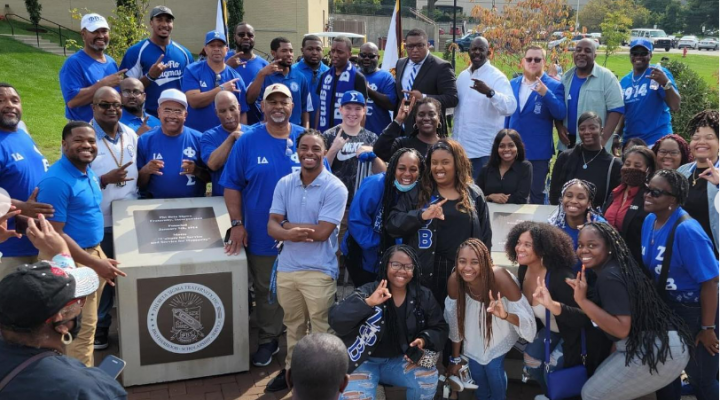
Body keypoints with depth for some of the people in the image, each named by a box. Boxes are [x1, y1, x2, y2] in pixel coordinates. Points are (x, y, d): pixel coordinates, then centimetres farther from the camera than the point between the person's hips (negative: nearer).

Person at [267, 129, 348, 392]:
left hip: (319, 271, -5)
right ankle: (291, 369, 36)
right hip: (287, 268, 5)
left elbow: (321, 232, -18)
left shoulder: (335, 188, -12)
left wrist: (287, 225, -7)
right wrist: (289, 234, -25)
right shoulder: (284, 184, 3)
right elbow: (272, 226, -2)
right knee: (293, 324, 20)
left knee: (321, 329, 6)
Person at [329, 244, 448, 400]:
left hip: (400, 360, 3)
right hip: (364, 362, -3)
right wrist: (368, 303, -38)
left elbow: (440, 329, 7)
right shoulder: (367, 292, -13)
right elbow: (336, 321, -25)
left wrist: (424, 340, -15)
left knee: (428, 378, -23)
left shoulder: (424, 297, -1)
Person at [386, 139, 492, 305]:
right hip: (425, 273, -1)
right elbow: (392, 224, -8)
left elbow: (485, 236, 12)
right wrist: (421, 215, -23)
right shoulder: (417, 193, 3)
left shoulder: (474, 194, 7)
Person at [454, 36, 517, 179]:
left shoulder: (497, 77, -9)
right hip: (461, 146, 6)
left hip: (484, 149, -6)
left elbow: (510, 107, -24)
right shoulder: (462, 76, 11)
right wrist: (454, 138, 15)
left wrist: (490, 92, -38)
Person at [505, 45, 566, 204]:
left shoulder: (554, 86, -4)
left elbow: (561, 114, -15)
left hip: (538, 152, -4)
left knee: (536, 194, 5)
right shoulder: (513, 84, 10)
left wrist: (546, 94, -28)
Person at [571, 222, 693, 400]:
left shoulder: (609, 277, -18)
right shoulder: (617, 267, 11)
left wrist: (582, 300, -25)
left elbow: (621, 329, -25)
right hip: (657, 346, 10)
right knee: (601, 383, 21)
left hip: (659, 351, -10)